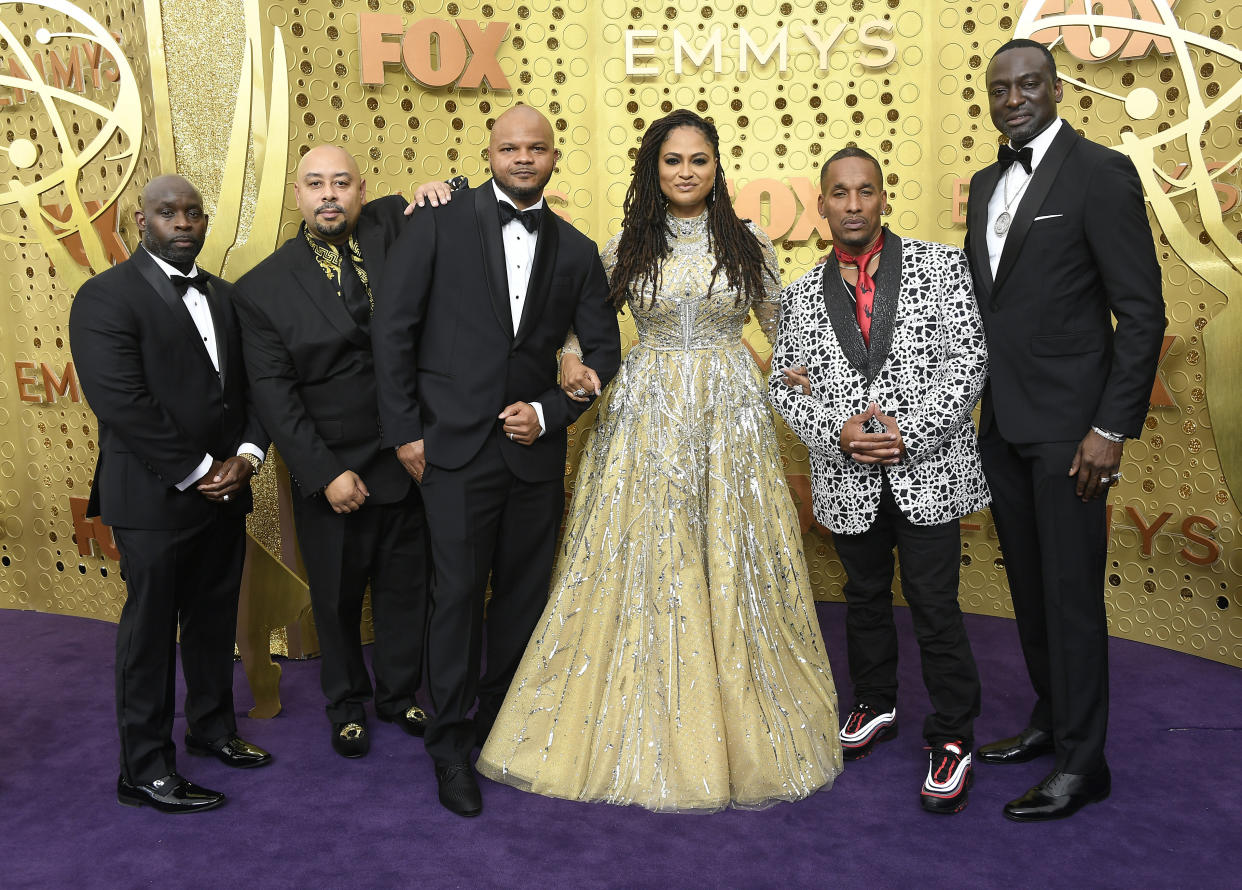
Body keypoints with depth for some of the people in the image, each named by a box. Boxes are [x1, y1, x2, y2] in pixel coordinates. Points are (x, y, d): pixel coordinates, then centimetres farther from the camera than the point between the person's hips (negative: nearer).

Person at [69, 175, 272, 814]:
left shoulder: (223, 295, 12)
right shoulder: (107, 296, -10)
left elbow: (252, 385, 10)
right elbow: (122, 403, -18)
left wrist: (246, 455, -7)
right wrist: (197, 473, -17)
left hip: (225, 490, 6)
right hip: (155, 499, -6)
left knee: (215, 619, 18)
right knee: (150, 633, 6)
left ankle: (212, 726, 37)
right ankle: (145, 771, 20)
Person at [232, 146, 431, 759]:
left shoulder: (392, 228, -2)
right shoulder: (262, 288, -6)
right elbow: (273, 393, -9)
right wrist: (325, 474, -15)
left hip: (408, 460, 2)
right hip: (331, 472, -2)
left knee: (406, 587, 16)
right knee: (337, 598, 14)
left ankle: (399, 693, 39)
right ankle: (347, 705, 37)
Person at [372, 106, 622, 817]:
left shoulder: (576, 250, 8)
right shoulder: (439, 225, 0)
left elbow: (604, 351, 11)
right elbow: (393, 328, -1)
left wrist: (549, 411, -4)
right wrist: (405, 430, -5)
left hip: (535, 449, 3)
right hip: (456, 446, -3)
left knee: (525, 593, 11)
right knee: (459, 593, 2)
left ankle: (501, 722, 32)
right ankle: (452, 747, 19)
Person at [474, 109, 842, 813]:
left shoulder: (749, 243, 5)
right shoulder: (626, 245, 5)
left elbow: (784, 327, 12)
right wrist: (575, 360, -6)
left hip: (732, 412, 0)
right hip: (646, 412, 0)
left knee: (734, 569, 5)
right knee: (644, 567, 2)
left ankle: (743, 727, 22)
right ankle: (646, 729, 19)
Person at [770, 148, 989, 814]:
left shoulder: (941, 266, -1)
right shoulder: (802, 295, 7)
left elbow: (967, 359, -6)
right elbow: (783, 384, 6)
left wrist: (909, 431, -17)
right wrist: (835, 432, -12)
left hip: (928, 473, -3)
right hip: (848, 481, 3)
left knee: (934, 605, 2)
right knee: (864, 598, 18)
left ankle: (952, 737, 19)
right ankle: (874, 706, 39)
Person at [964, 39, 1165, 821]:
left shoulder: (1101, 173, -8)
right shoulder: (987, 184, 13)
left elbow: (1142, 313, -12)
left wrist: (1112, 428, -17)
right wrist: (973, 403, 11)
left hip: (1068, 426, -7)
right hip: (1002, 424, 7)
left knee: (1071, 593, -1)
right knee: (1029, 586, 15)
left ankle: (1083, 763, 13)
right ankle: (1051, 720, 31)